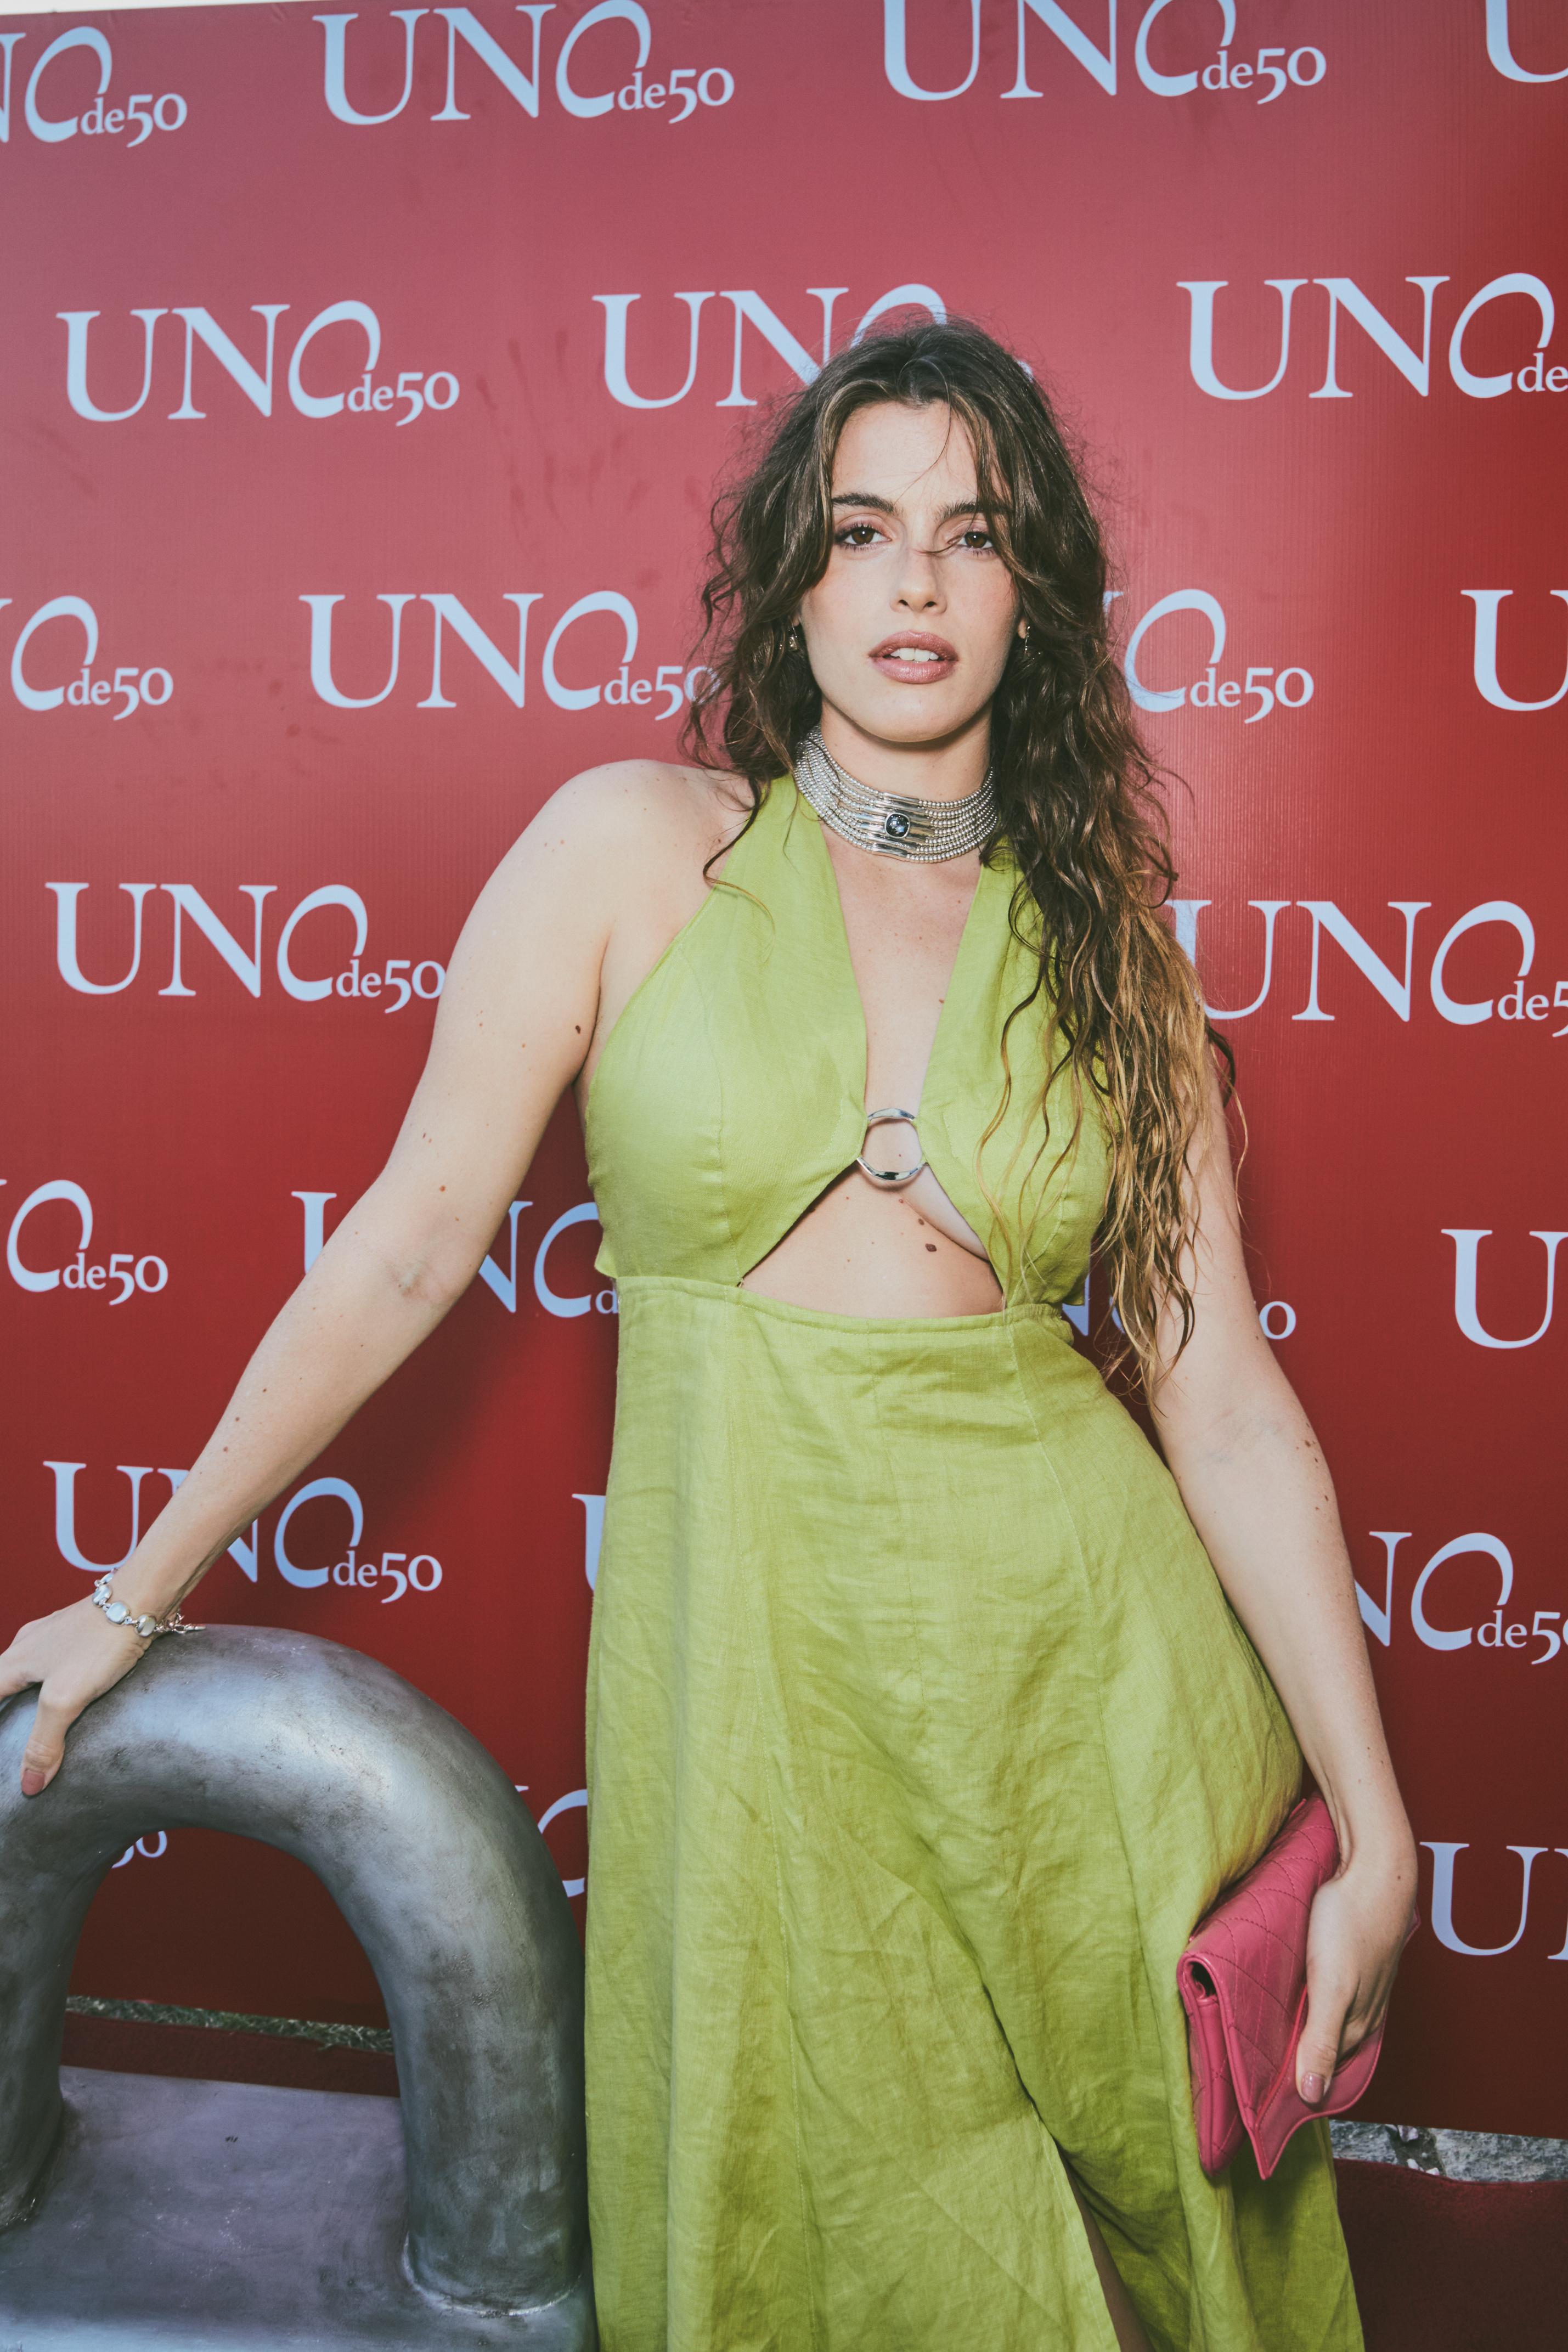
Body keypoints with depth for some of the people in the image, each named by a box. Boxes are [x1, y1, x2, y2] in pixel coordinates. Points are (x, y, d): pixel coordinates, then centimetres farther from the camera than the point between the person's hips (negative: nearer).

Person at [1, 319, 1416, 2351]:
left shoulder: (1105, 944, 3)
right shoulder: (634, 847, -2)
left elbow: (1223, 1397, 0)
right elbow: (407, 1248, 0)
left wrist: (1374, 1829, -3)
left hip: (1083, 1659, 2)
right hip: (745, 1661, -1)